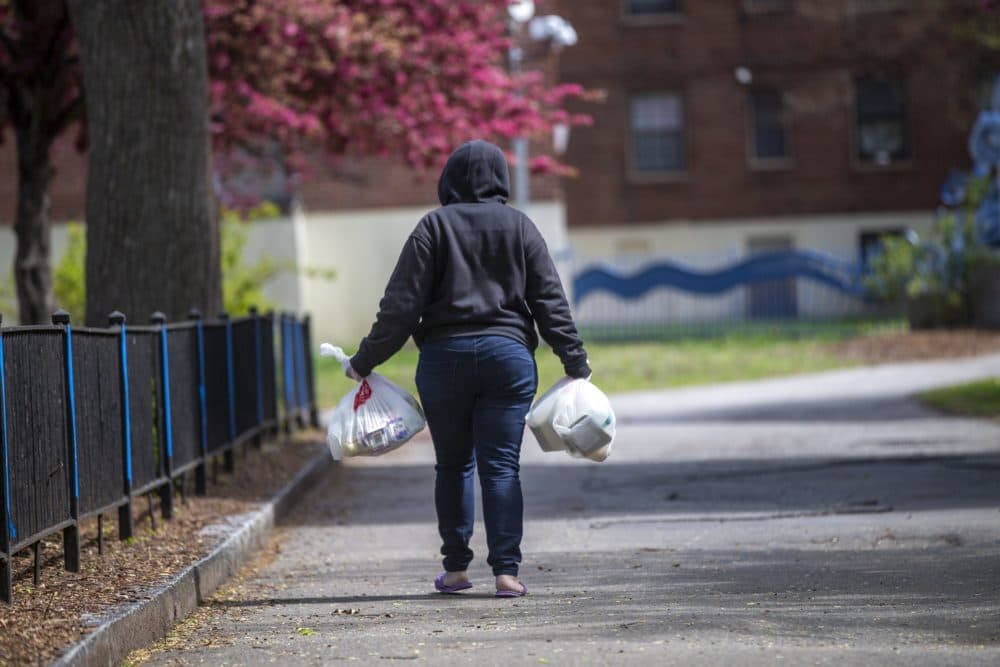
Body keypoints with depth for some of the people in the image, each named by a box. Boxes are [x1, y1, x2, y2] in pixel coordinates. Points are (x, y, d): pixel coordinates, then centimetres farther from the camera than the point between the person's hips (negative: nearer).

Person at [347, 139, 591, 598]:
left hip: (445, 357, -1)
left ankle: (456, 568, 15)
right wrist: (574, 362, 9)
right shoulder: (520, 227, 5)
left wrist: (365, 361, 1)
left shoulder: (435, 227, -1)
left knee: (452, 463, 11)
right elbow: (550, 301, 4)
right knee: (501, 465, 0)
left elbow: (402, 303, -4)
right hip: (508, 354, 1)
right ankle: (506, 570, -7)